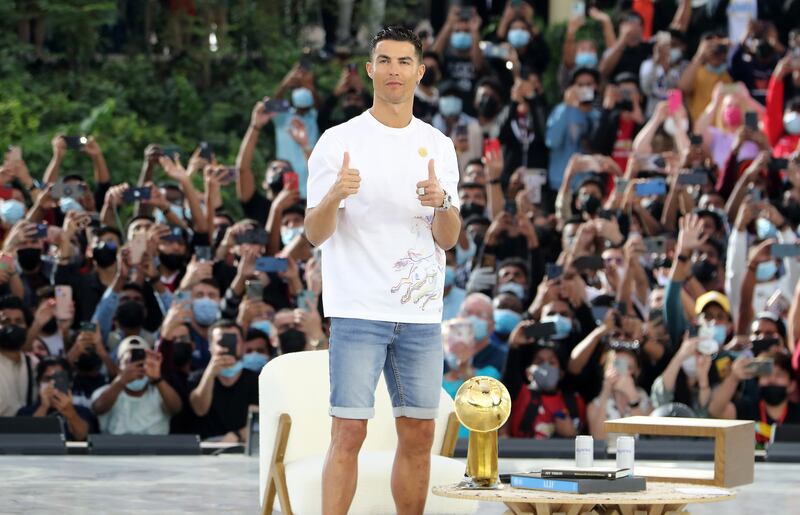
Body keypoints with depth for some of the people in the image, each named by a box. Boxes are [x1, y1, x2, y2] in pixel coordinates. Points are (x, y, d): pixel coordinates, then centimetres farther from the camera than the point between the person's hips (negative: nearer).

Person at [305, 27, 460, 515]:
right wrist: (334, 196, -26)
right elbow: (315, 234, -5)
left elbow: (448, 239, 7)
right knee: (349, 432, -9)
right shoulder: (339, 142, -1)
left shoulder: (439, 147, 10)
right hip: (359, 310, -4)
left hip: (422, 314, 4)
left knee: (419, 434, 7)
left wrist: (441, 203, -16)